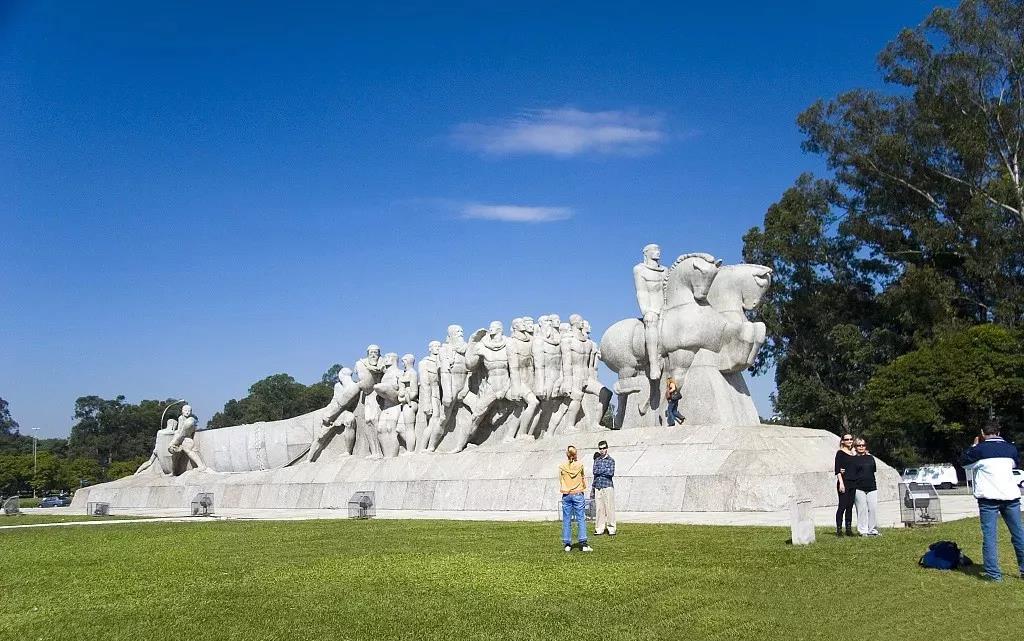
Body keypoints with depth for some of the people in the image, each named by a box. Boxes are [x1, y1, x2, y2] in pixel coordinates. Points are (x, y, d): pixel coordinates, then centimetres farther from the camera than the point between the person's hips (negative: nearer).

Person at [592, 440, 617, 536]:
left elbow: (611, 473, -11)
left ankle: (611, 529, 1)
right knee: (599, 509, 4)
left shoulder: (611, 460, 2)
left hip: (608, 486, -4)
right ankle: (599, 529, 9)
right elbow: (595, 471, 1)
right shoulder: (597, 460, 15)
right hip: (597, 486, 4)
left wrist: (600, 471, -5)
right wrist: (606, 470, -4)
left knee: (609, 508, -5)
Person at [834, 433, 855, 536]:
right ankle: (839, 529, -3)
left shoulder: (853, 453, 15)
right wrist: (841, 482, -16)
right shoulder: (840, 453, -4)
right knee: (842, 506, -7)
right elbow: (837, 469, -10)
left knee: (850, 507, 8)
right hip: (843, 482, -6)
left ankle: (849, 529, 12)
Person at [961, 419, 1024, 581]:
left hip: (989, 498, -4)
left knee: (989, 536, -3)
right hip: (1011, 496, 4)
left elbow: (963, 462, 11)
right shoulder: (1010, 448, 8)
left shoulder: (979, 450, -6)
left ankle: (993, 573, -7)